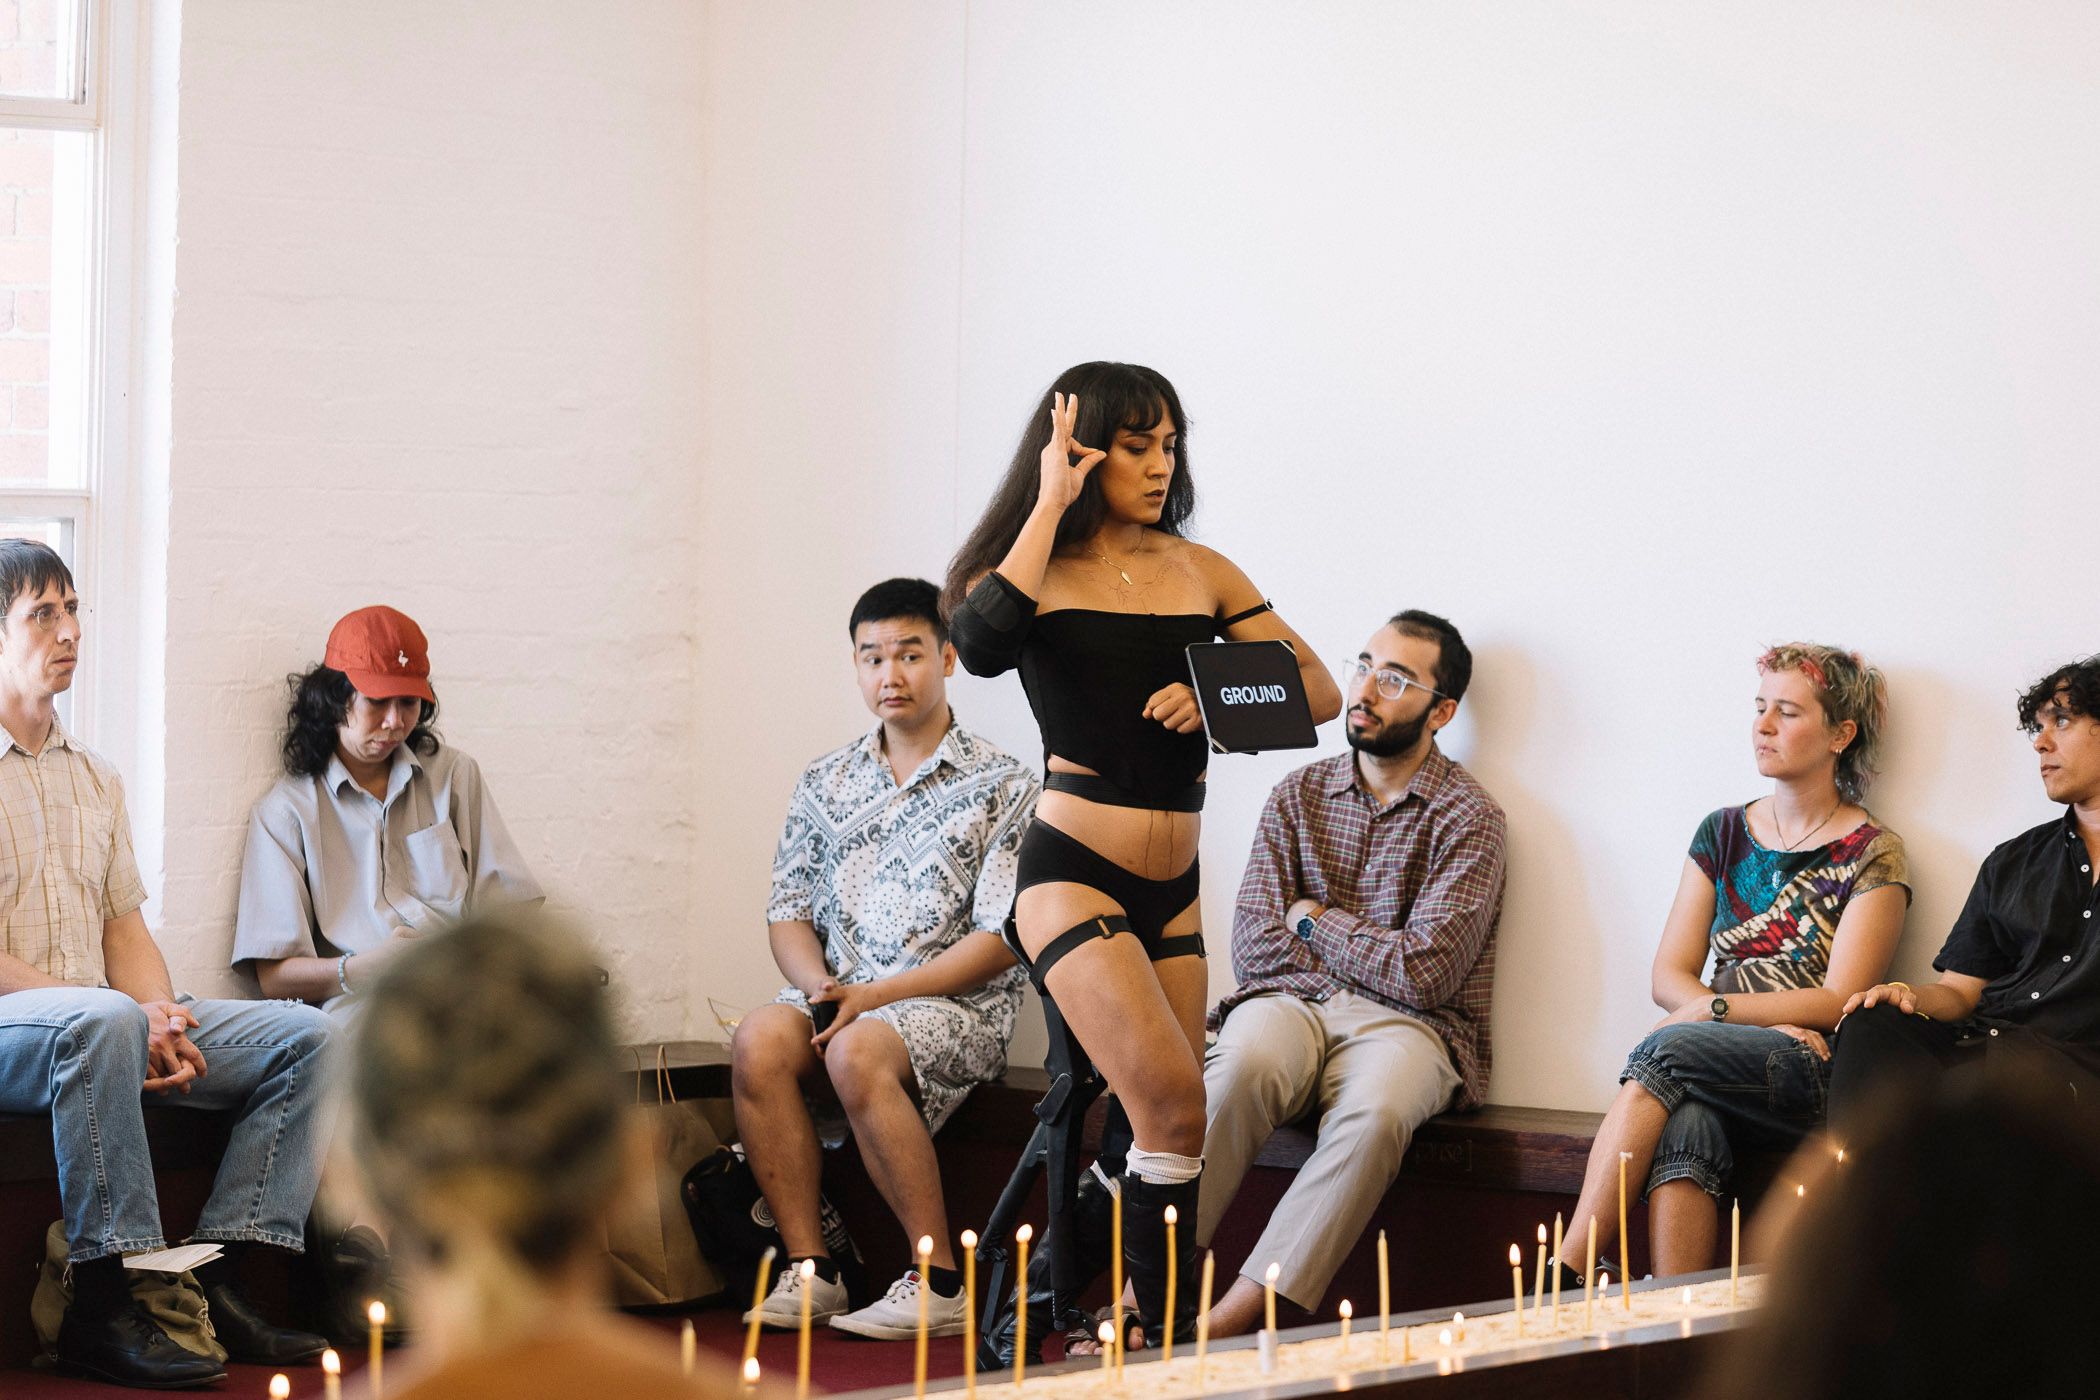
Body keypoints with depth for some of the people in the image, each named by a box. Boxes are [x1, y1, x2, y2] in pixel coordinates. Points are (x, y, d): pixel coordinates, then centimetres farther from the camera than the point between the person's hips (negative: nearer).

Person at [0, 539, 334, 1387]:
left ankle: (214, 1279, -17)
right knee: (101, 1021, -41)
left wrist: (162, 1019, -5)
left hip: (105, 1022, 8)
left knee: (307, 1037, -8)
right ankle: (103, 1309, -36)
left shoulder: (93, 777, 21)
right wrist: (130, 1014, -18)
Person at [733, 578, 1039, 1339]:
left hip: (959, 1006, -4)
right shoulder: (825, 784, 17)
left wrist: (877, 995, -15)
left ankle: (940, 1284, -27)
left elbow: (1003, 939, -6)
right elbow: (788, 913, 15)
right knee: (760, 1039, -29)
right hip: (841, 997, 4)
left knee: (858, 1052, -36)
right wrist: (820, 986, -9)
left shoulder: (1002, 786, 1)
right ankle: (809, 1269, -24)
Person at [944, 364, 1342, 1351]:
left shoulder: (1200, 571, 11)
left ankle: (1143, 1336, 18)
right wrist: (1051, 505, -16)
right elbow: (980, 644, -24)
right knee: (1173, 1103, -18)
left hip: (1174, 889, 5)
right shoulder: (1036, 567, 0)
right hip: (1074, 874, -5)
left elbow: (1320, 691, 8)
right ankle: (1162, 1328, -8)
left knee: (1160, 1118, 5)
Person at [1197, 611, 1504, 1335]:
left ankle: (1234, 1317, -41)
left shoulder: (1467, 816, 2)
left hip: (1405, 1025, -2)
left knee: (1376, 1110, -38)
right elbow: (1255, 947, 6)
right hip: (1290, 1003, 2)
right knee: (1241, 1066, -34)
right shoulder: (1300, 793, 15)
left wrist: (1315, 921, 2)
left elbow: (1423, 974, -9)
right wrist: (1379, 959, -3)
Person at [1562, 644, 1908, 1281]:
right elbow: (1668, 975, 12)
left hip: (1817, 1077, -4)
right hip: (1724, 1073, 4)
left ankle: (1564, 1277, -38)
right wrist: (1768, 1023, -6)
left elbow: (1839, 1001, -5)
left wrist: (1716, 1009, -13)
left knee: (1666, 1050, -33)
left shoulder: (1872, 856, 3)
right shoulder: (1722, 834, 18)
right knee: (1686, 1124, -35)